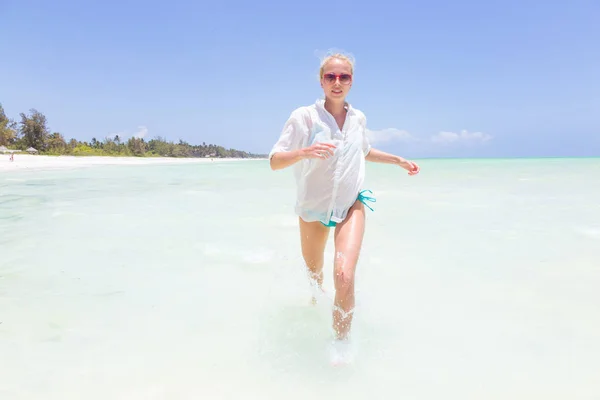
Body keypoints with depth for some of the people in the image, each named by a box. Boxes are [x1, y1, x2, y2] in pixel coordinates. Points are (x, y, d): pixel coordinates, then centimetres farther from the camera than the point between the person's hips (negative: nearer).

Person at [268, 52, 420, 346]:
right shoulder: (304, 117, -14)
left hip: (351, 204, 1)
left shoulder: (358, 118, -1)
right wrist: (305, 152, -38)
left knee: (344, 277, -20)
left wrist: (399, 160, 19)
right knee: (314, 272, 21)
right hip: (313, 206, 0)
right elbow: (274, 161, -20)